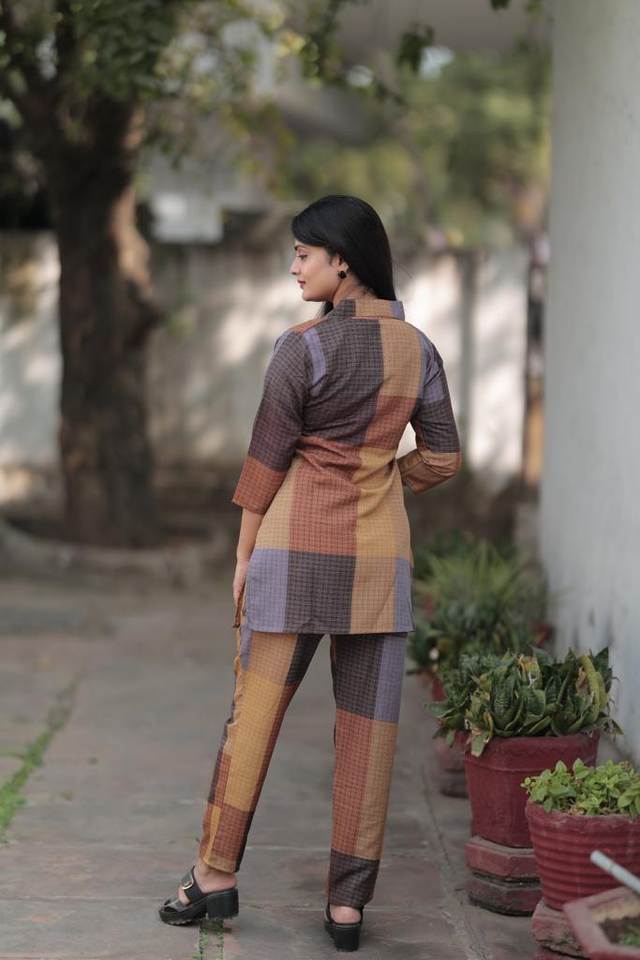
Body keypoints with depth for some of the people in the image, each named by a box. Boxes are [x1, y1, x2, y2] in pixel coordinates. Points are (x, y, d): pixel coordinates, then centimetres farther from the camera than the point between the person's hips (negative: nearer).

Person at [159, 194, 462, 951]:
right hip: (380, 554, 4)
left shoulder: (304, 345, -10)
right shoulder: (419, 350, 5)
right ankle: (348, 903, 7)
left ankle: (215, 873, 13)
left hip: (297, 545, -3)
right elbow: (441, 458, 9)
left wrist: (244, 554, 1)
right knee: (367, 724, 5)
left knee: (256, 708, 7)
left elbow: (267, 459, -7)